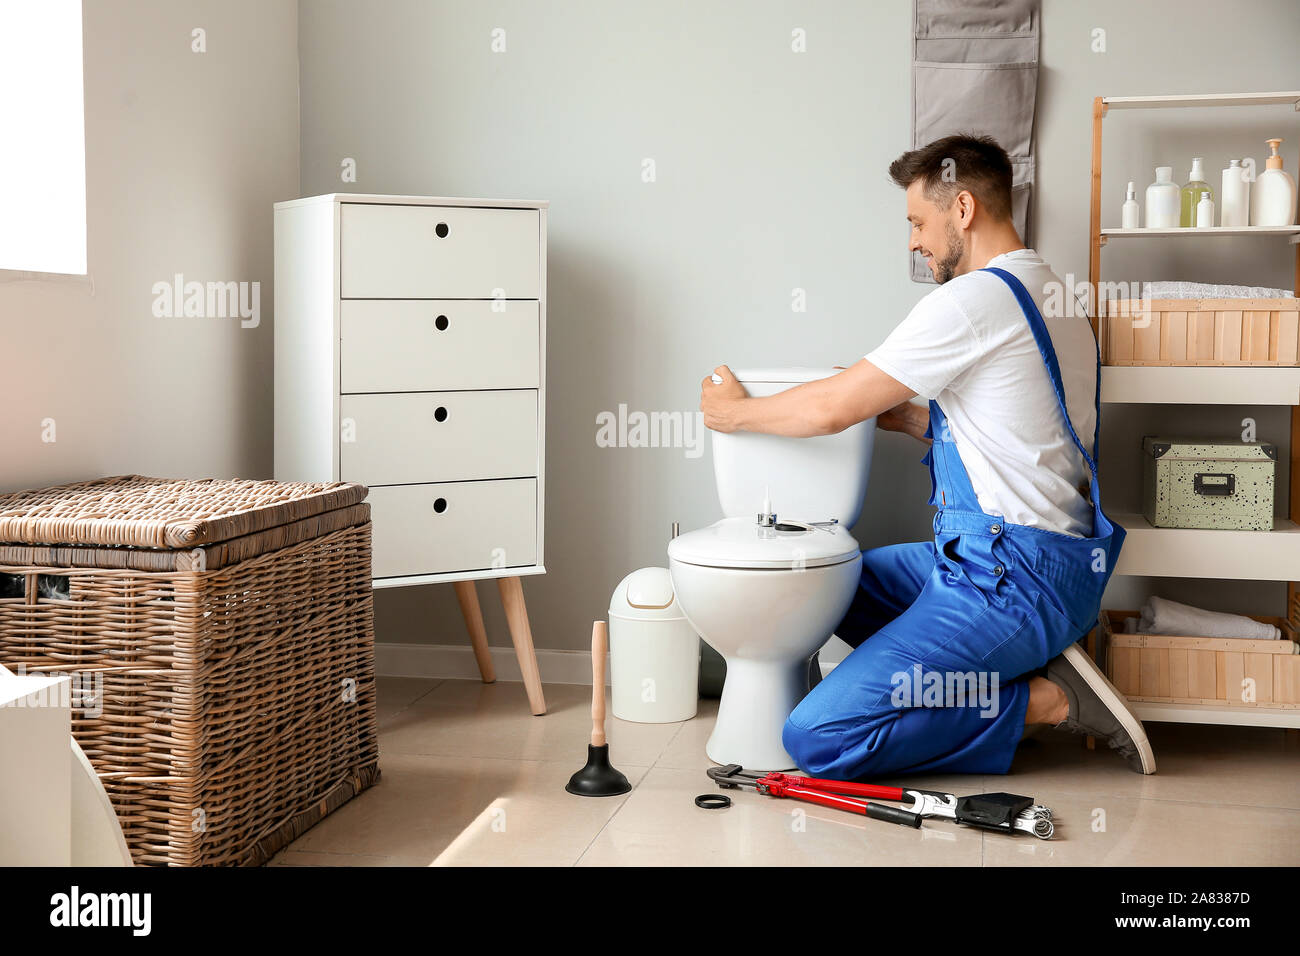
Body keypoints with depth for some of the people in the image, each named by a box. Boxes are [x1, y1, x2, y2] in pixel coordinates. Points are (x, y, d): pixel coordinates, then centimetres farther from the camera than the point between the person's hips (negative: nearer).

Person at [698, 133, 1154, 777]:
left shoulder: (975, 298, -15)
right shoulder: (1050, 295, 15)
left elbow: (832, 408, -10)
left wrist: (737, 412, 6)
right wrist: (907, 417, 15)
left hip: (1011, 579, -10)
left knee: (817, 738, -16)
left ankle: (1047, 701, -8)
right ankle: (1024, 668, 10)